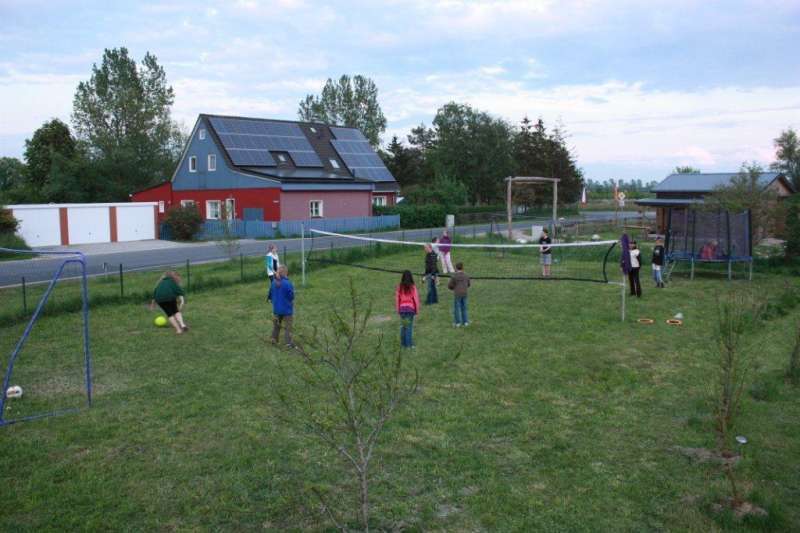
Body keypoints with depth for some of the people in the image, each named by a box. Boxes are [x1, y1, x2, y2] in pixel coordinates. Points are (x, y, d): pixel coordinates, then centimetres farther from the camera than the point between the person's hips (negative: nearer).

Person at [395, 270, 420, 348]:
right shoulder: (412, 287, -9)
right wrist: (417, 310, 5)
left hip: (402, 308, 2)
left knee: (403, 326, 13)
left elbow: (397, 298, 1)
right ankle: (409, 344, 4)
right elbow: (416, 298, -6)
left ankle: (403, 343, 18)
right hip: (410, 308, -2)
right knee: (409, 326, 3)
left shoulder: (400, 287, -3)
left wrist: (398, 309, 11)